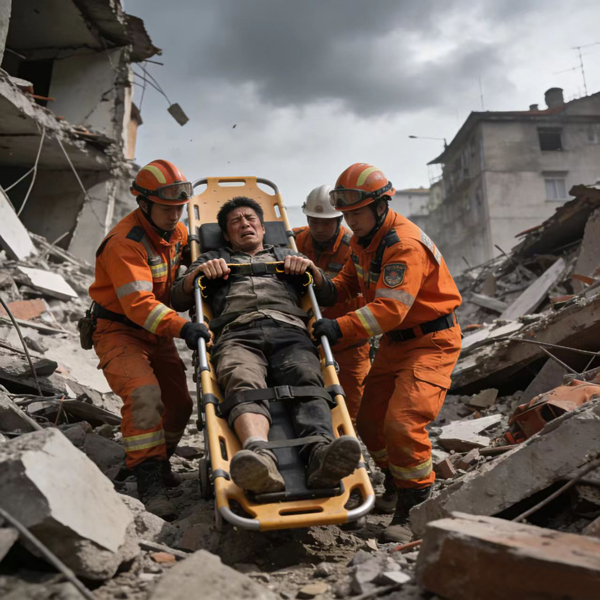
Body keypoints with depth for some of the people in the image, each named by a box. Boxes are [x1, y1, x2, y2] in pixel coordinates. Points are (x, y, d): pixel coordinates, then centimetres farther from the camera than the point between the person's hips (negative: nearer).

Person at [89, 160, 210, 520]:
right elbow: (138, 304, -37)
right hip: (119, 331, -7)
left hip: (157, 331, 8)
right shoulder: (125, 243, -25)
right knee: (144, 395, -28)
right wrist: (181, 326, -49)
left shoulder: (176, 231, 0)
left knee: (179, 403, 10)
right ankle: (149, 481, -18)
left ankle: (158, 461, 33)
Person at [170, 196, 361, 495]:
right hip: (238, 334, -1)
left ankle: (320, 452, -58)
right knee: (244, 386, -36)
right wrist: (197, 273, 8)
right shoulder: (213, 259, 38)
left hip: (290, 331, 1)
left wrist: (311, 269, 11)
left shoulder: (286, 255, 39)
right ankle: (260, 458, -62)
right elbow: (178, 300, 27)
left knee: (307, 384, -33)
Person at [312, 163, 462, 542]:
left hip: (432, 341, -9)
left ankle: (416, 508, -1)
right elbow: (353, 279, 13)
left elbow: (390, 308, -35)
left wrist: (341, 328, -44)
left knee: (402, 421, -20)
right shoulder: (363, 239, 4)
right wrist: (331, 290, -9)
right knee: (370, 422, 12)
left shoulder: (406, 245, -26)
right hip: (395, 341, 9)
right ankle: (396, 484, 36)